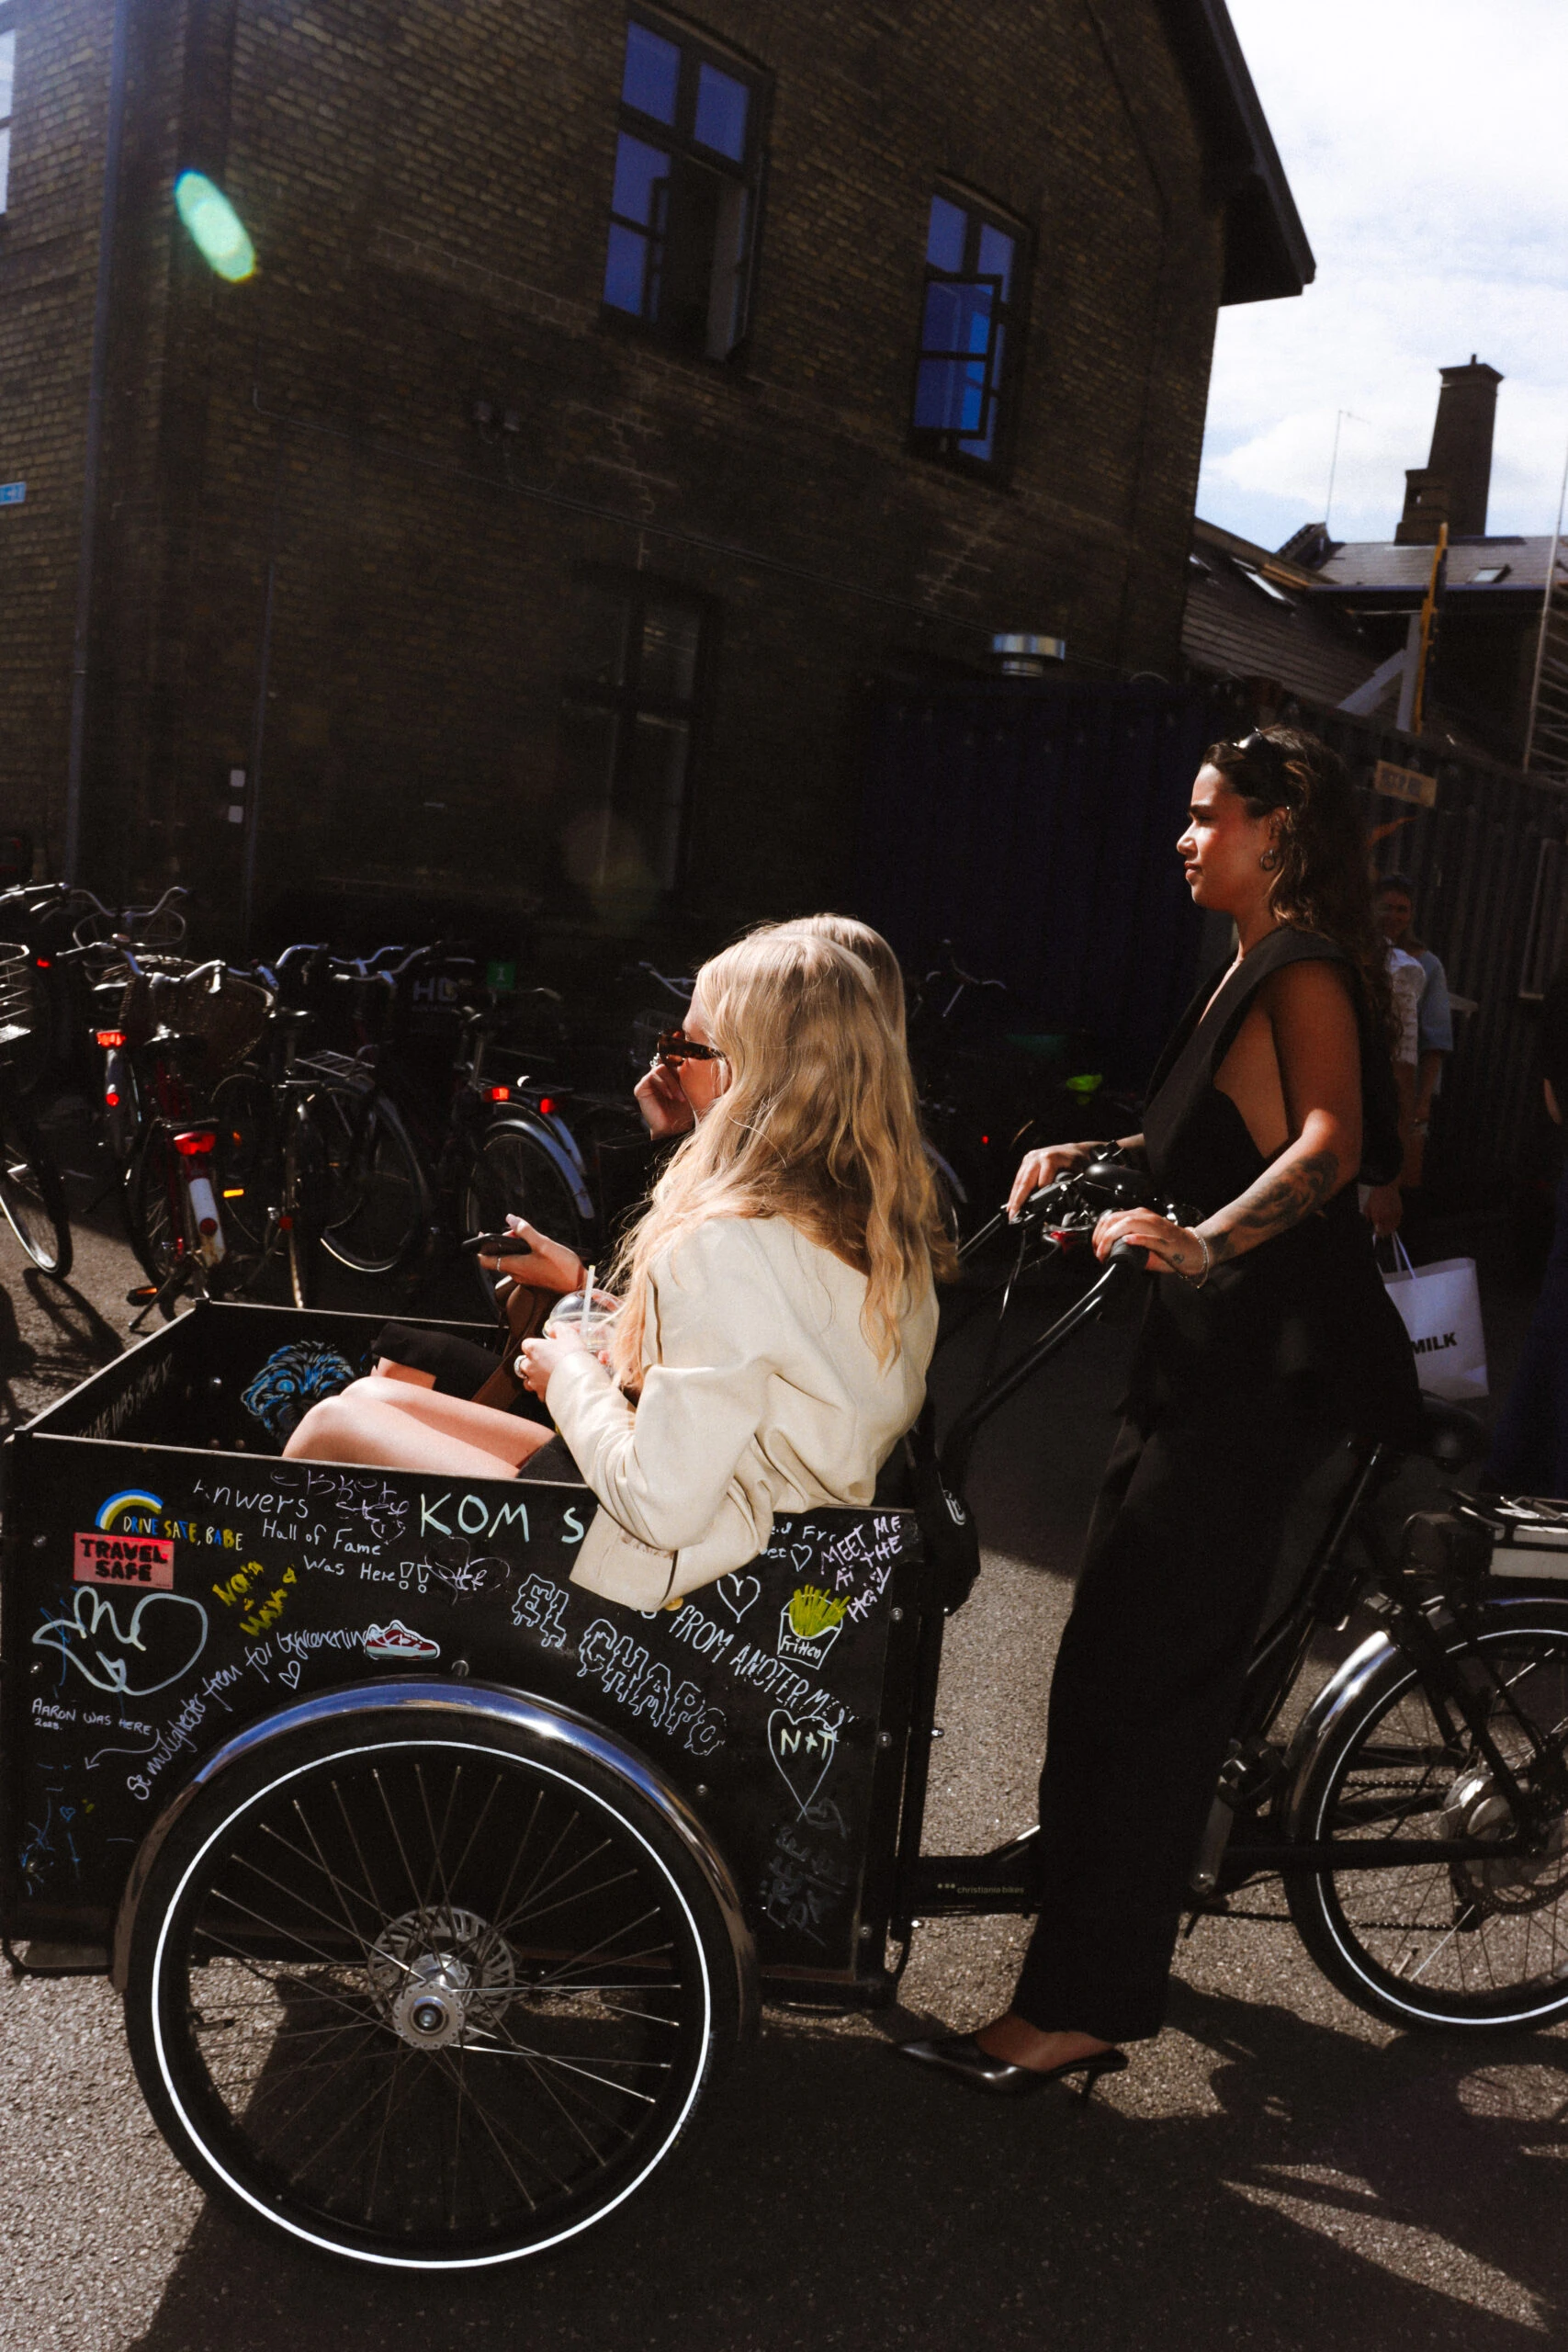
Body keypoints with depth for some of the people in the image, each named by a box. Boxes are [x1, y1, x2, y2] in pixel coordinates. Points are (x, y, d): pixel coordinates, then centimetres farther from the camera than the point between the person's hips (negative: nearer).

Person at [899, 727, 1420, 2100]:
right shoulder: (1259, 966, 20)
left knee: (1143, 1671, -10)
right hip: (1217, 1355, 10)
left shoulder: (1305, 969, -11)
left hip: (1269, 1365, -10)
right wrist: (1095, 1157, 16)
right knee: (1123, 1653, 18)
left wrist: (1201, 1240, -43)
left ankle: (1081, 2009, -2)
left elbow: (1330, 1140, -29)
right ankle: (1123, 1921, 36)